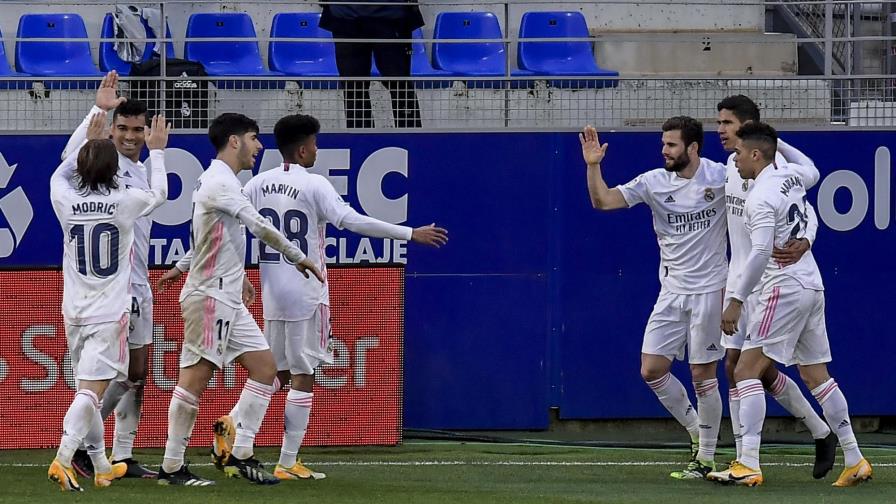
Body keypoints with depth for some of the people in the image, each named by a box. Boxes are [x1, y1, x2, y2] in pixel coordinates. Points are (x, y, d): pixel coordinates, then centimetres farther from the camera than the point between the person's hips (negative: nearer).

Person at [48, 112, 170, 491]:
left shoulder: (67, 202, -2)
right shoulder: (125, 202, -10)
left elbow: (59, 175, 23)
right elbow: (159, 192, 13)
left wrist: (88, 142, 28)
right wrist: (157, 151, 25)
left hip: (75, 312, 4)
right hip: (109, 313, -4)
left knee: (89, 390, 16)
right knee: (91, 391, -11)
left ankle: (102, 467, 24)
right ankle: (62, 460, -27)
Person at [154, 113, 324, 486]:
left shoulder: (218, 180, 17)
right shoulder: (219, 182, -15)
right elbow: (259, 226, -25)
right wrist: (298, 258, -16)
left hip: (229, 301, 10)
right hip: (210, 296, -10)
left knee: (264, 366, 5)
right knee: (196, 377, -7)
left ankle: (239, 455, 5)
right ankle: (172, 467, -4)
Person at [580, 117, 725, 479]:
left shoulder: (720, 177, -8)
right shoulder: (654, 182, 0)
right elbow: (603, 201, -4)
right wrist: (593, 165, -17)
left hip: (709, 289, -4)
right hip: (672, 292, 4)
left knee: (703, 375, -1)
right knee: (652, 370, -1)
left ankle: (705, 458, 11)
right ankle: (696, 433, 20)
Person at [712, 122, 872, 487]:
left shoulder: (761, 197, -15)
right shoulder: (792, 177, 9)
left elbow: (761, 253, -24)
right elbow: (808, 167, 36)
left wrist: (736, 300, -21)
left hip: (785, 289, -9)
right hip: (812, 284, 9)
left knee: (747, 370, -8)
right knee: (815, 375, 14)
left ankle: (748, 466, -16)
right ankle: (855, 461, 12)